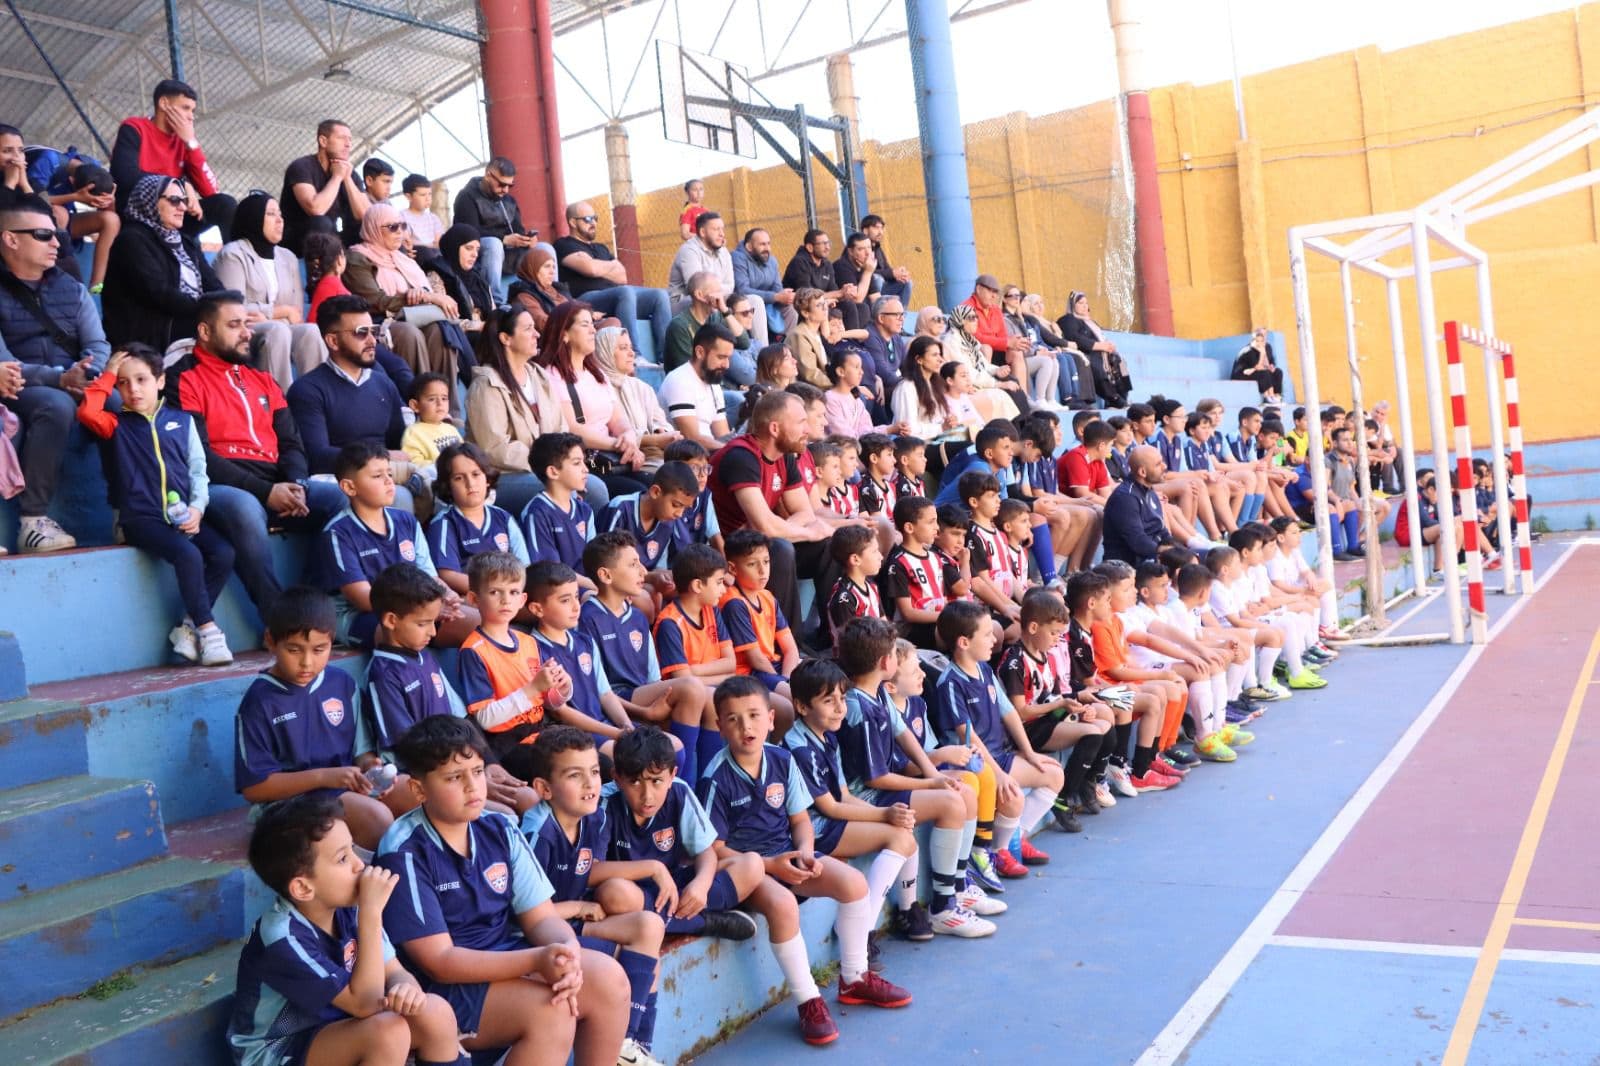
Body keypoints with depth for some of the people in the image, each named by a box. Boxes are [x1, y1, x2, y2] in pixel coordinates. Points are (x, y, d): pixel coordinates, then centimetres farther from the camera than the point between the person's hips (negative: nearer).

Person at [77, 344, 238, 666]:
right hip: (141, 519, -3)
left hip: (183, 516, 3)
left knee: (224, 553, -20)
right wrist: (108, 375, -2)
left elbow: (198, 470, 11)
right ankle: (208, 629, -18)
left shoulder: (182, 420, 15)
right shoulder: (118, 425, 8)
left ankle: (189, 626, -8)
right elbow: (87, 412, -15)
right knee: (188, 555, -29)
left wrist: (197, 508, -5)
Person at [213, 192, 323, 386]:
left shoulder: (288, 257, 20)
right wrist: (283, 311, -2)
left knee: (310, 331, -28)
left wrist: (266, 315, -11)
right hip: (246, 334, -4)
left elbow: (298, 313, 9)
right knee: (277, 330, -36)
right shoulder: (233, 254, 3)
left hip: (282, 330, 4)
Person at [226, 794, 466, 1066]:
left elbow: (394, 972, -4)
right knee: (388, 1030, -29)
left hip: (329, 1024, 7)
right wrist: (372, 912, -35)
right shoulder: (283, 938, -29)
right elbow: (366, 1004, -31)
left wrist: (405, 987, -29)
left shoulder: (346, 907, -9)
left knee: (436, 1012, -14)